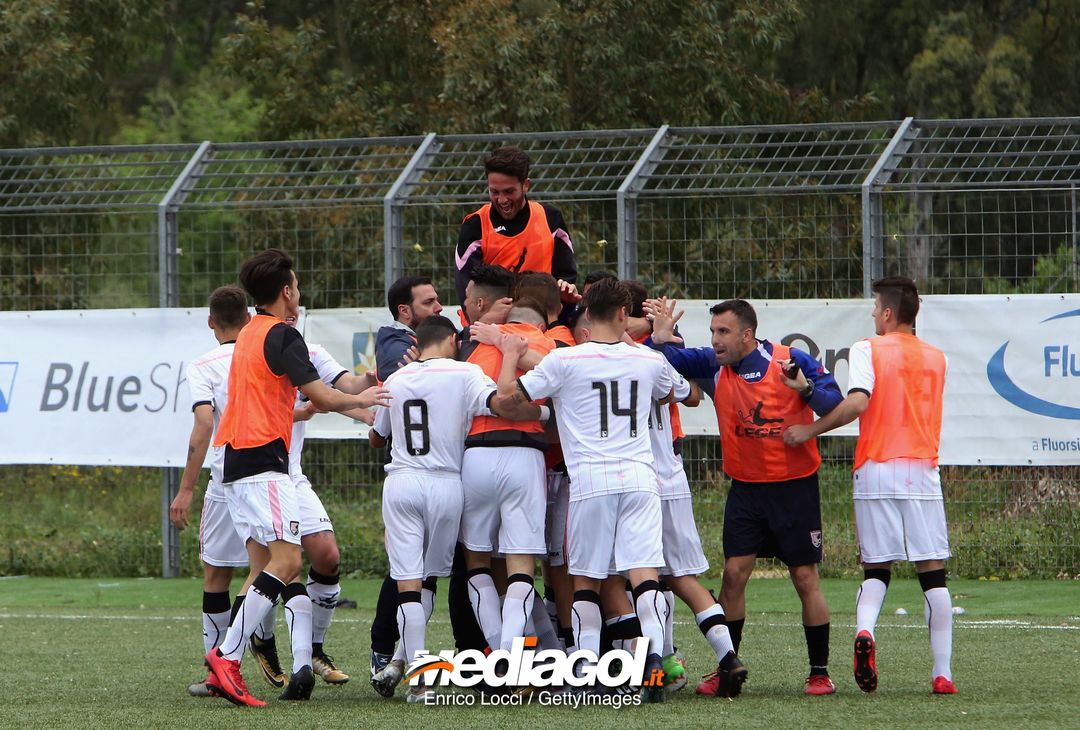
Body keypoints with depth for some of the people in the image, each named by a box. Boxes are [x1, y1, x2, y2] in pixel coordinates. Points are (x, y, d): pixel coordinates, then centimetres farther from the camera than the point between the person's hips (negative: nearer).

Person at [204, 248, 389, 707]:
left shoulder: (248, 335, 20)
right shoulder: (282, 336, -9)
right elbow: (321, 397, -12)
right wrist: (361, 399, 6)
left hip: (235, 462, 10)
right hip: (263, 463, -10)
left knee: (263, 566, 8)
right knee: (286, 561, -15)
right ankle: (227, 657, -23)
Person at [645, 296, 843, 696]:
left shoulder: (792, 362, -13)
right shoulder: (715, 365, -3)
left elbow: (835, 404, -15)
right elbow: (672, 358, -3)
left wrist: (806, 389, -34)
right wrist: (659, 338, -24)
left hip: (794, 486, -3)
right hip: (745, 488, 3)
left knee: (806, 579, 0)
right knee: (733, 575, -4)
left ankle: (820, 673, 8)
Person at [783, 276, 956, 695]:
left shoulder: (868, 350, 0)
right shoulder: (937, 358, 13)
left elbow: (858, 401, -14)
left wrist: (809, 431, -7)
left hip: (875, 472, -2)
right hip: (922, 471, 2)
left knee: (876, 570, 8)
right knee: (932, 571, 3)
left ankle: (864, 631, -22)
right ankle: (943, 673, -1)